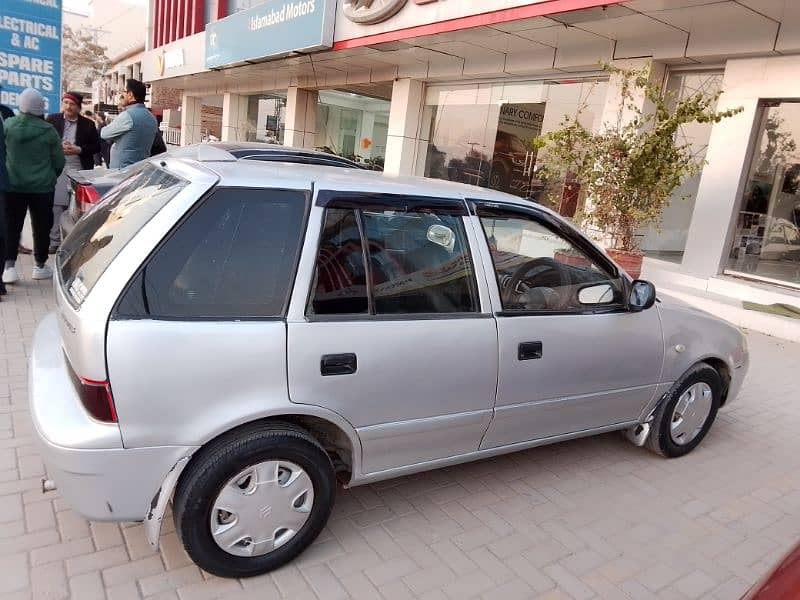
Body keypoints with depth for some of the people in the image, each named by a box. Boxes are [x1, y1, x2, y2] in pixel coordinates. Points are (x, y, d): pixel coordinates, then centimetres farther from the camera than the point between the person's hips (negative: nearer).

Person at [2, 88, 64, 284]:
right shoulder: (48, 130, -10)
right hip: (42, 186, -1)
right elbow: (59, 161, -2)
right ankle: (40, 265, 18)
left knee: (11, 226, 8)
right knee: (41, 226, 10)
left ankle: (9, 266, 1)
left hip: (12, 185, 1)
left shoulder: (7, 125, -5)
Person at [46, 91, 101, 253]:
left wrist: (79, 150, -10)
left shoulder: (88, 124, 5)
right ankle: (54, 241, 8)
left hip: (79, 171, -1)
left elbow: (97, 147, 4)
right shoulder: (52, 120, 7)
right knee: (56, 207, 1)